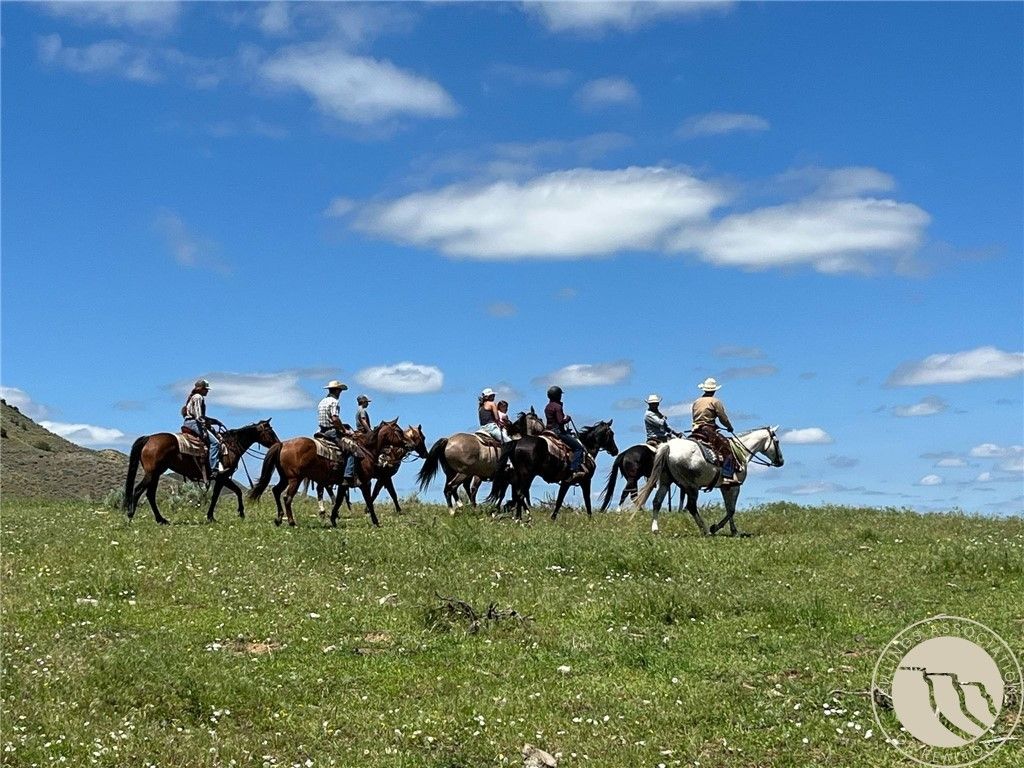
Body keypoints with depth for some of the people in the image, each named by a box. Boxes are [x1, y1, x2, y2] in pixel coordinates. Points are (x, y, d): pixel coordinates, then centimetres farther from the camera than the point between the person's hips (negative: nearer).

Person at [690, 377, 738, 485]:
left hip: (696, 431, 7)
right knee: (727, 447, -10)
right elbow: (723, 418, -3)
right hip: (709, 431, -7)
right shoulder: (715, 401, -3)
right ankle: (727, 476, -25)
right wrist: (730, 427, 15)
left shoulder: (696, 402, 17)